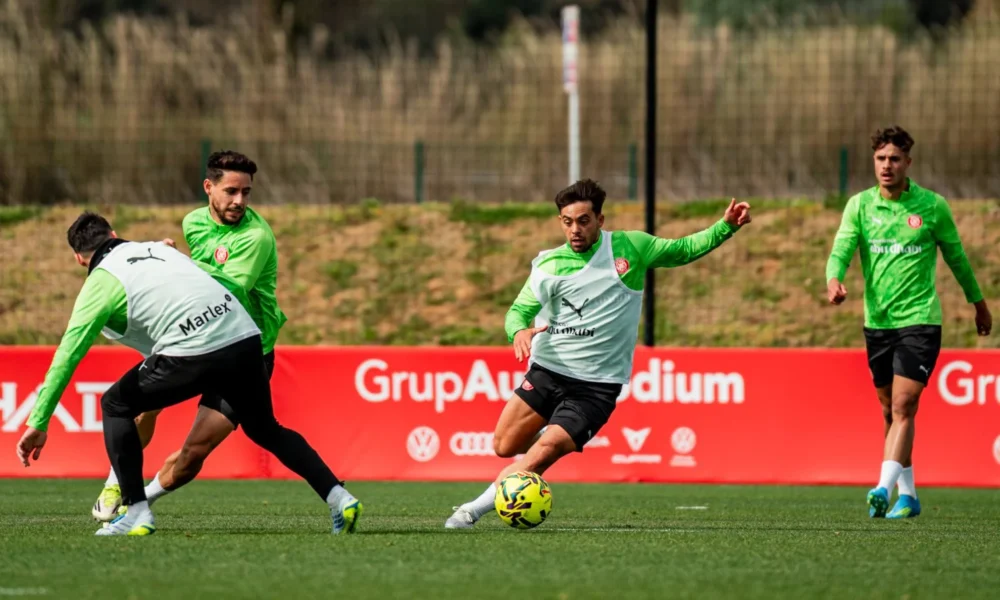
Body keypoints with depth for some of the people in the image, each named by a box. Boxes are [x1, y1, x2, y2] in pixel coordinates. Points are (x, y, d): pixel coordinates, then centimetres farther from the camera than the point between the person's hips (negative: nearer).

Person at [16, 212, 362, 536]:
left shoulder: (102, 281, 6)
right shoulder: (157, 248, 24)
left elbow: (68, 353, 1)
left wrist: (39, 422, 2)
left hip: (193, 355, -6)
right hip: (246, 338, 6)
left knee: (115, 406, 13)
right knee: (265, 430, 28)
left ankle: (136, 513, 4)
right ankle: (339, 498, 19)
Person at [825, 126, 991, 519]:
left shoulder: (932, 206, -3)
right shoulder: (860, 205, 2)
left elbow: (956, 257, 9)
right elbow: (841, 250, -9)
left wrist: (978, 303, 20)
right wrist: (834, 280, -31)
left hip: (920, 320, -4)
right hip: (877, 321, 4)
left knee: (903, 407, -16)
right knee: (889, 411, 11)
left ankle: (884, 489, -25)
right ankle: (908, 494, 20)